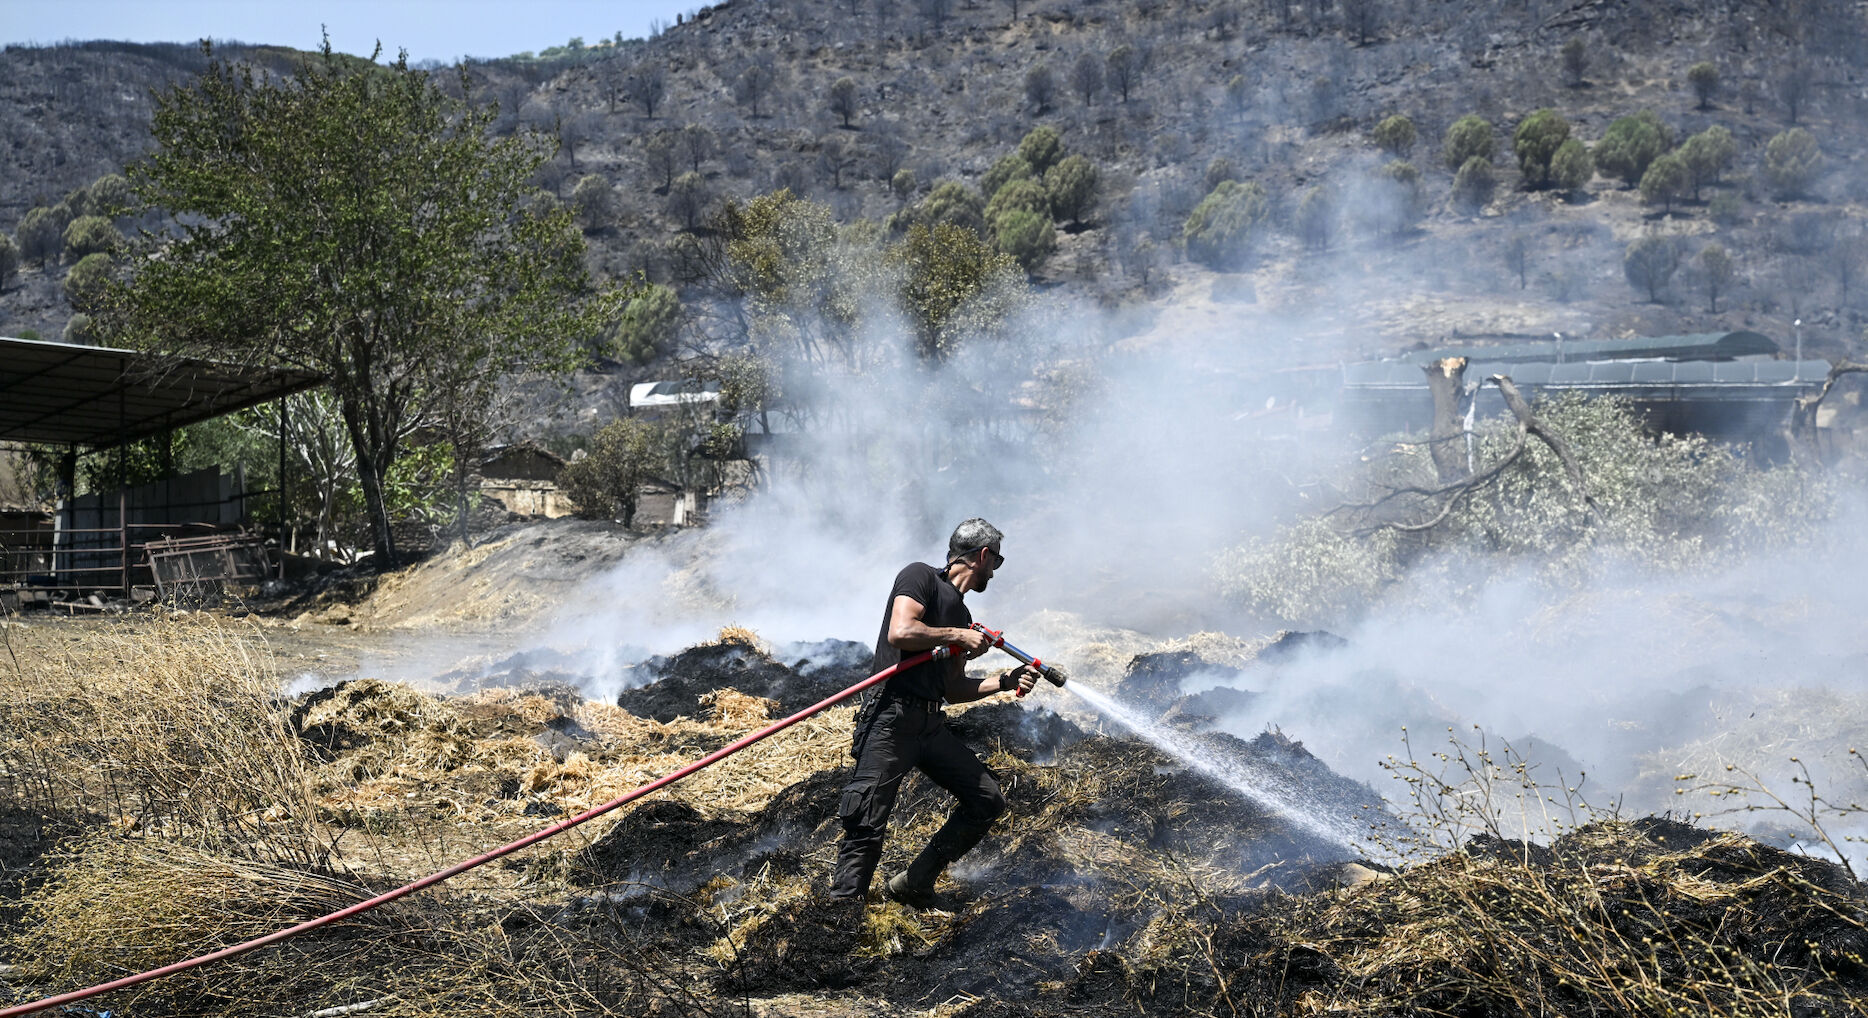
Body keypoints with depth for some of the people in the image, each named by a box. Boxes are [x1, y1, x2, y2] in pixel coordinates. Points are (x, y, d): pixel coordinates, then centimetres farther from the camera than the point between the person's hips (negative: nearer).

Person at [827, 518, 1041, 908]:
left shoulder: (961, 614, 23)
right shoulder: (921, 576, -1)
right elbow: (900, 632, -18)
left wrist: (1004, 681, 14)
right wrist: (958, 636, -8)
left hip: (932, 725, 9)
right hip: (893, 718, -9)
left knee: (989, 800, 6)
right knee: (866, 825, -12)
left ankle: (915, 884, 12)